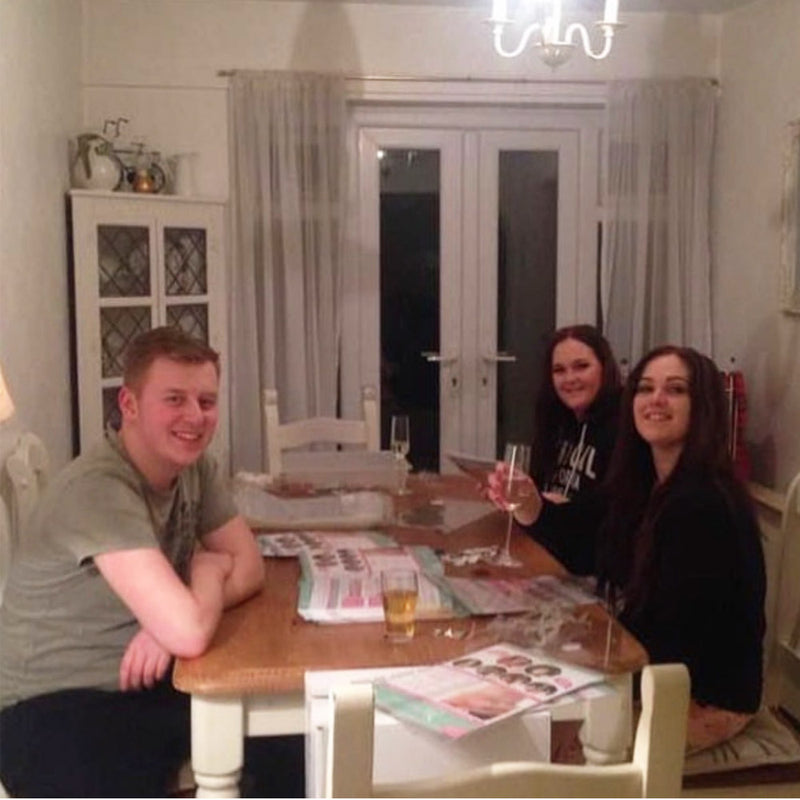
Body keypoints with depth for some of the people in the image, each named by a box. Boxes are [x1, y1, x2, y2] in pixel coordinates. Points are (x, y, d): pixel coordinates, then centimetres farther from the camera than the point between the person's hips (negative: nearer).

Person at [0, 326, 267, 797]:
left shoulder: (197, 466, 0)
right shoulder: (98, 488, -26)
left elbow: (249, 567, 2)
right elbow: (189, 633, -32)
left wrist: (172, 619, -17)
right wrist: (208, 570, -9)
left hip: (146, 684, 7)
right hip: (56, 705, -7)